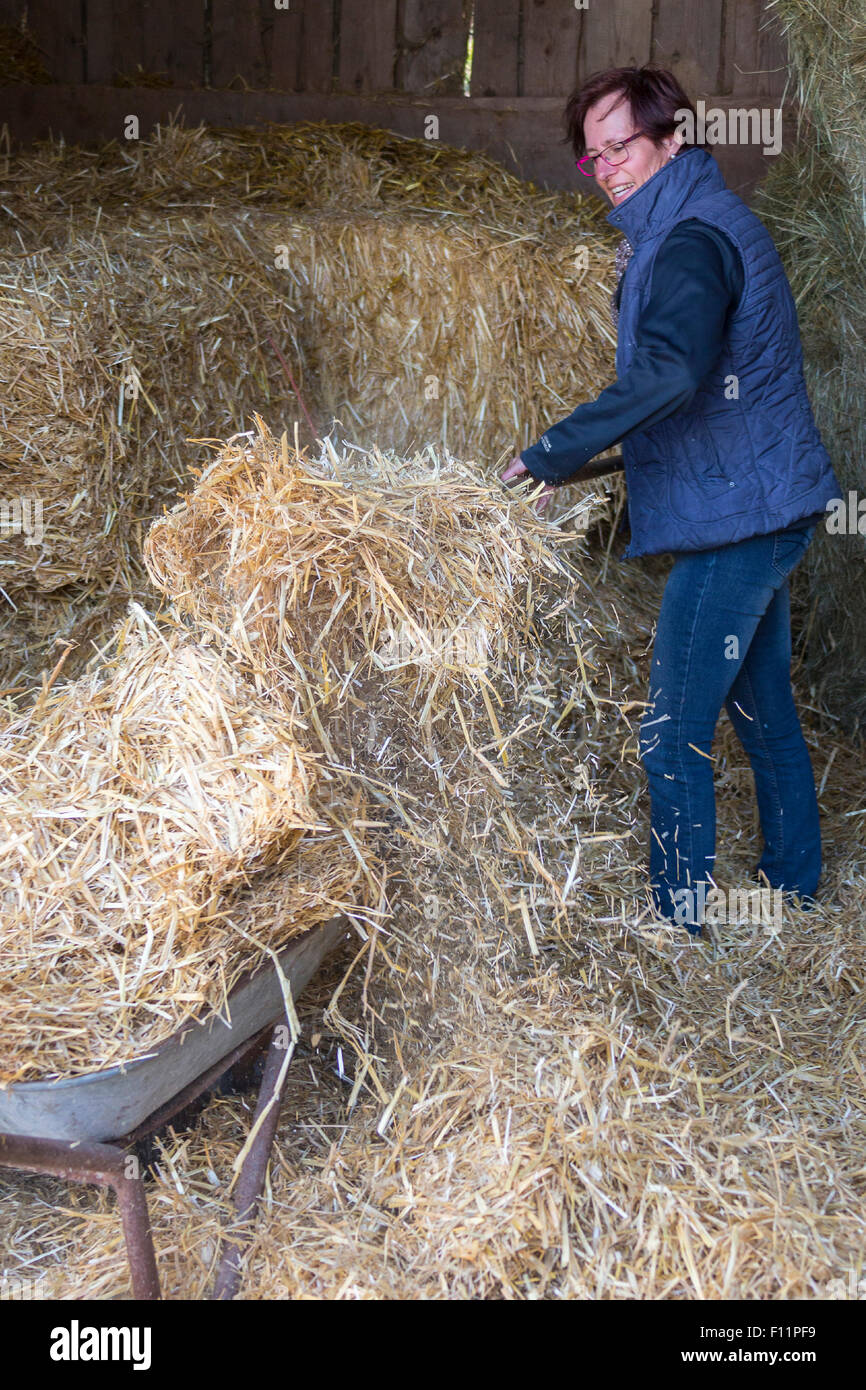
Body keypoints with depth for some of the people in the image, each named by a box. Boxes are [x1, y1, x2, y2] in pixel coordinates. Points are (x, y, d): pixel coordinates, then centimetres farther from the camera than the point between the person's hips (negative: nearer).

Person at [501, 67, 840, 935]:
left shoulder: (692, 240, -17)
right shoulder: (705, 221, 16)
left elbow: (667, 373, -35)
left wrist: (554, 454, -31)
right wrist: (576, 459, 20)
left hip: (732, 519, -11)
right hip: (770, 506, 11)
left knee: (673, 735, -5)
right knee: (764, 712, 20)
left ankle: (675, 926, 3)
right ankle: (794, 892, 33)